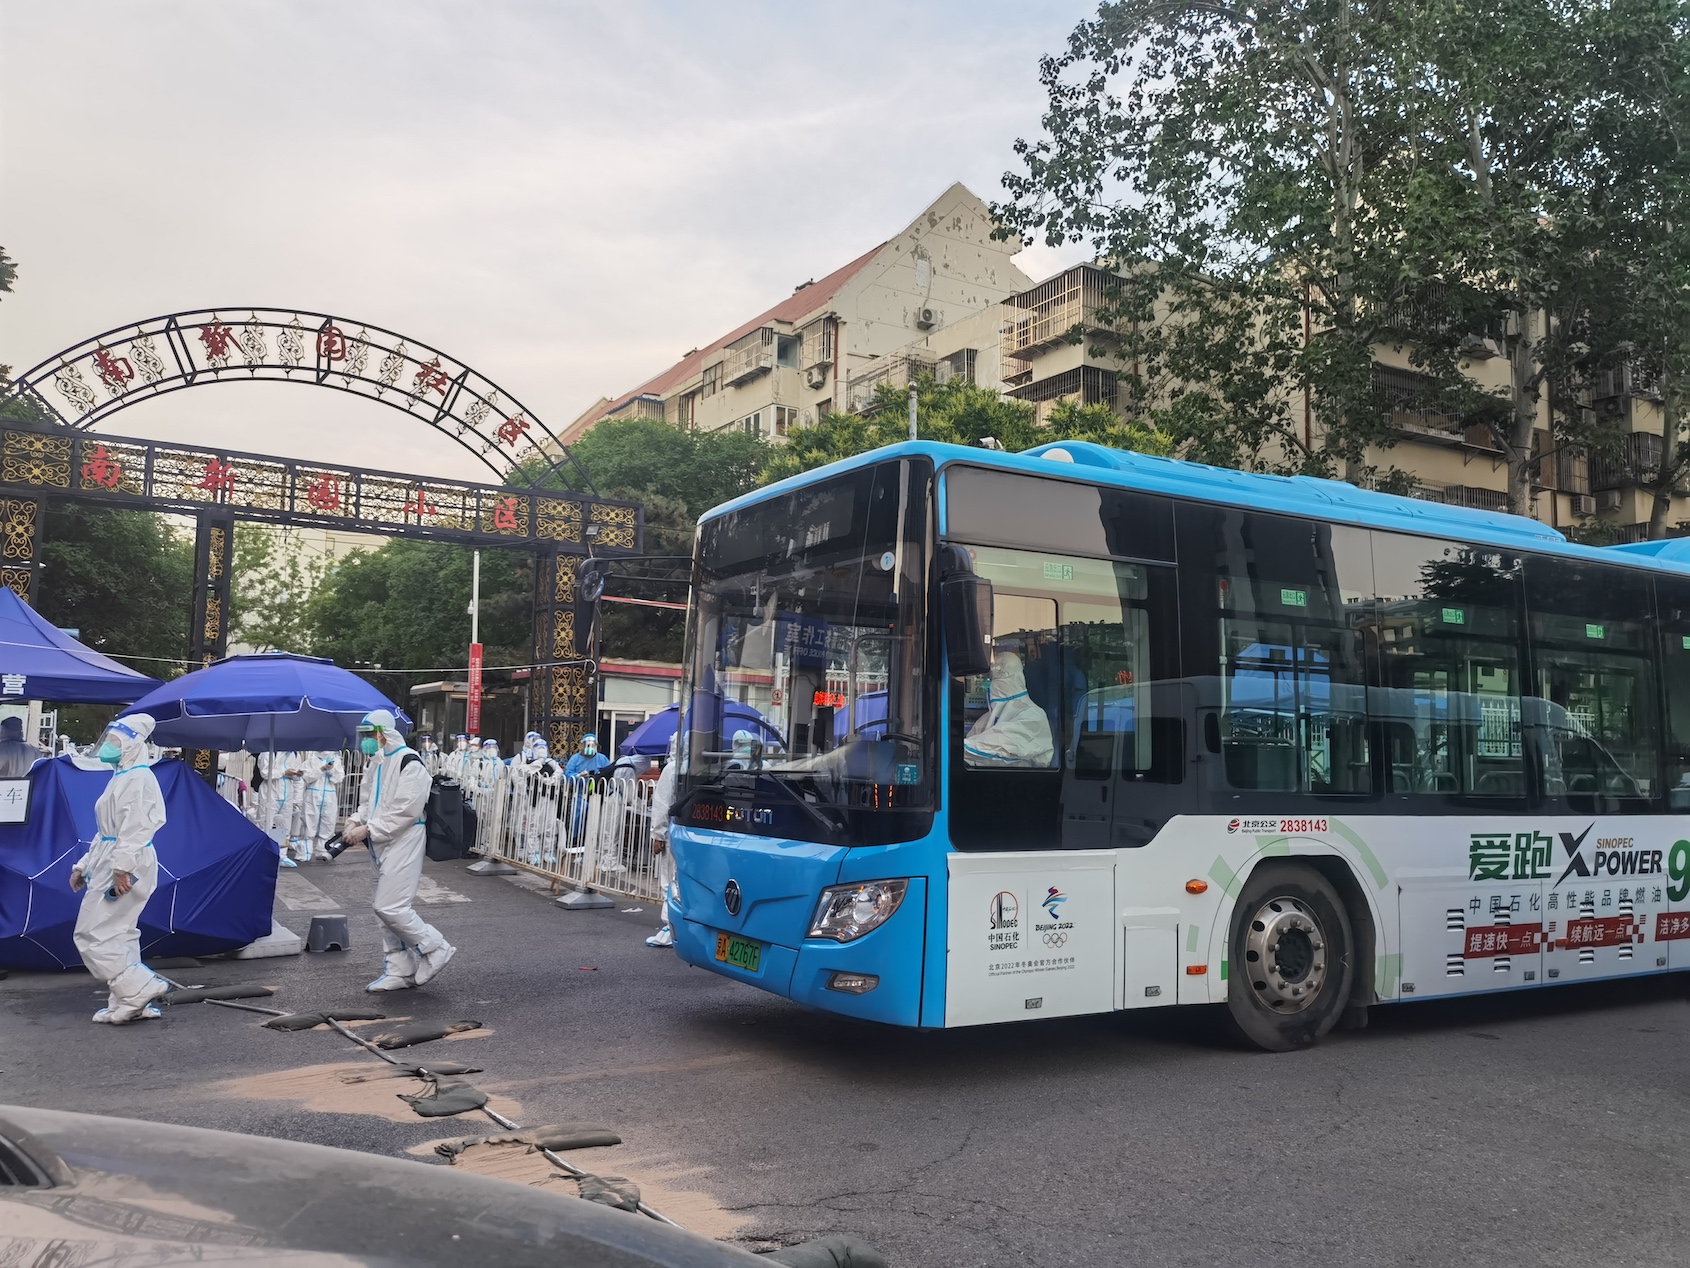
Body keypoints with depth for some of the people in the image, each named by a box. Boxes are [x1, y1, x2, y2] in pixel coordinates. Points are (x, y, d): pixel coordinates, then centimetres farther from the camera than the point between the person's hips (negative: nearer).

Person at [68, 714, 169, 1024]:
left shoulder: (138, 777, -13)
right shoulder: (121, 777, 19)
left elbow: (136, 826, -24)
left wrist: (122, 867, -31)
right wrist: (84, 865, 23)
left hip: (125, 866, -10)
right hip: (110, 863, 10)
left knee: (92, 934, -9)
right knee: (117, 934, 11)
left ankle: (140, 989, -8)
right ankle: (128, 1003, 14)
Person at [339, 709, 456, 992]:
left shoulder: (408, 762, -15)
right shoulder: (376, 763, 15)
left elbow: (406, 810, -22)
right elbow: (367, 802, 22)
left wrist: (368, 830, -19)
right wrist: (356, 822, 1)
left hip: (403, 844, -10)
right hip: (383, 847, 10)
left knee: (390, 907, -14)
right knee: (386, 908, 12)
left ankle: (435, 949, 3)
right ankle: (400, 971, 20)